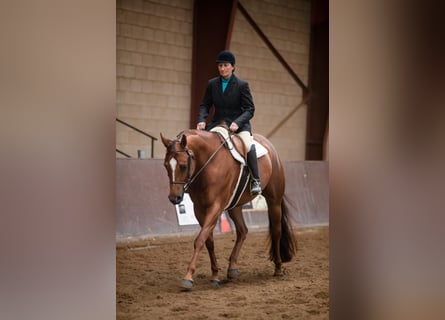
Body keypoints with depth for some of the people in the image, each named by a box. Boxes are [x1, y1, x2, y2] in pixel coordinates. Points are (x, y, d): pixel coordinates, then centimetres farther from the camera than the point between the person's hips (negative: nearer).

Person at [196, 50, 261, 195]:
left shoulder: (242, 85, -4)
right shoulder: (212, 84, 6)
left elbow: (250, 109, -7)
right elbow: (205, 105, 9)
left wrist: (237, 123, -25)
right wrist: (201, 120, -13)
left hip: (239, 124, -4)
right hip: (217, 123, 4)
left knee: (248, 144, -33)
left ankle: (255, 181, -26)